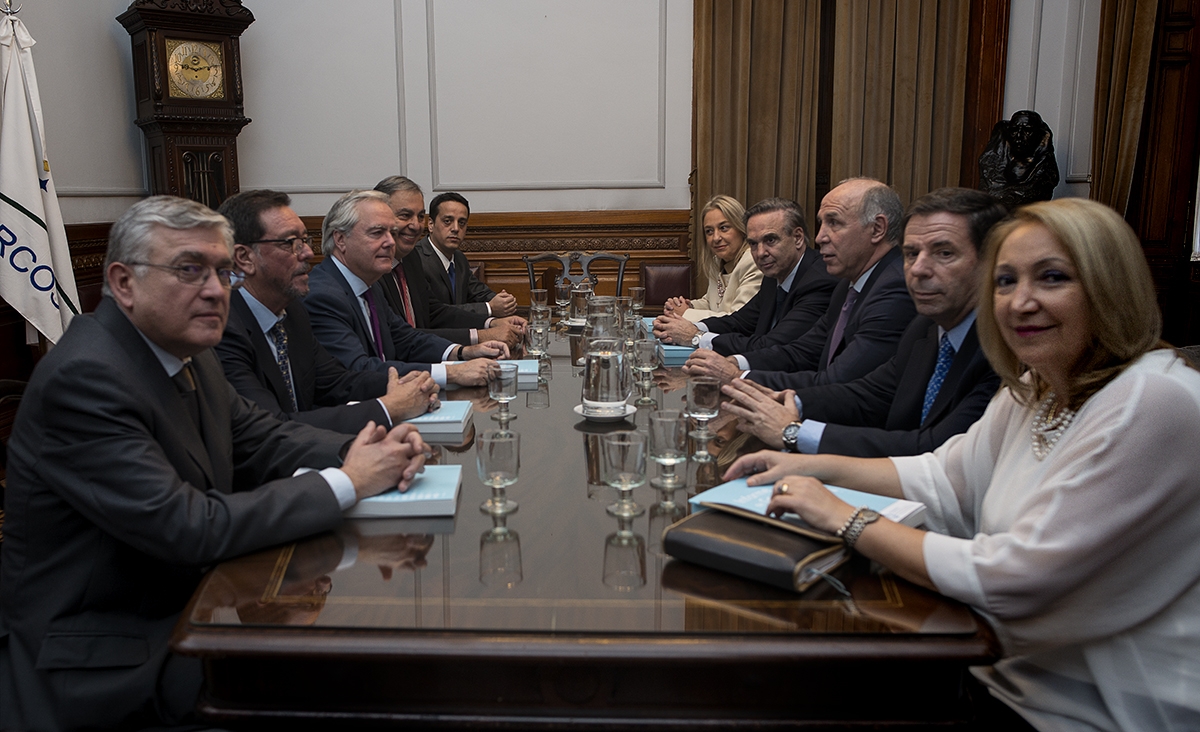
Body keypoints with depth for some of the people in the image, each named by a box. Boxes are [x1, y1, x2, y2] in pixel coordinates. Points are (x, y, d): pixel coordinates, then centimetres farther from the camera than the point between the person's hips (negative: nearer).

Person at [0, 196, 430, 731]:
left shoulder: (182, 352, 2)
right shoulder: (83, 379, -25)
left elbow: (258, 438, 10)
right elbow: (190, 529, -29)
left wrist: (364, 451, -10)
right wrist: (347, 483, -22)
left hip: (183, 601, 8)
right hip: (101, 656, -8)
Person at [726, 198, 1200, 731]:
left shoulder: (1154, 405, -25)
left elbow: (1014, 580, -28)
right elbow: (943, 478, 12)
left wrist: (847, 520, -21)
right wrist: (813, 466, 1)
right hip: (1024, 674, 7)